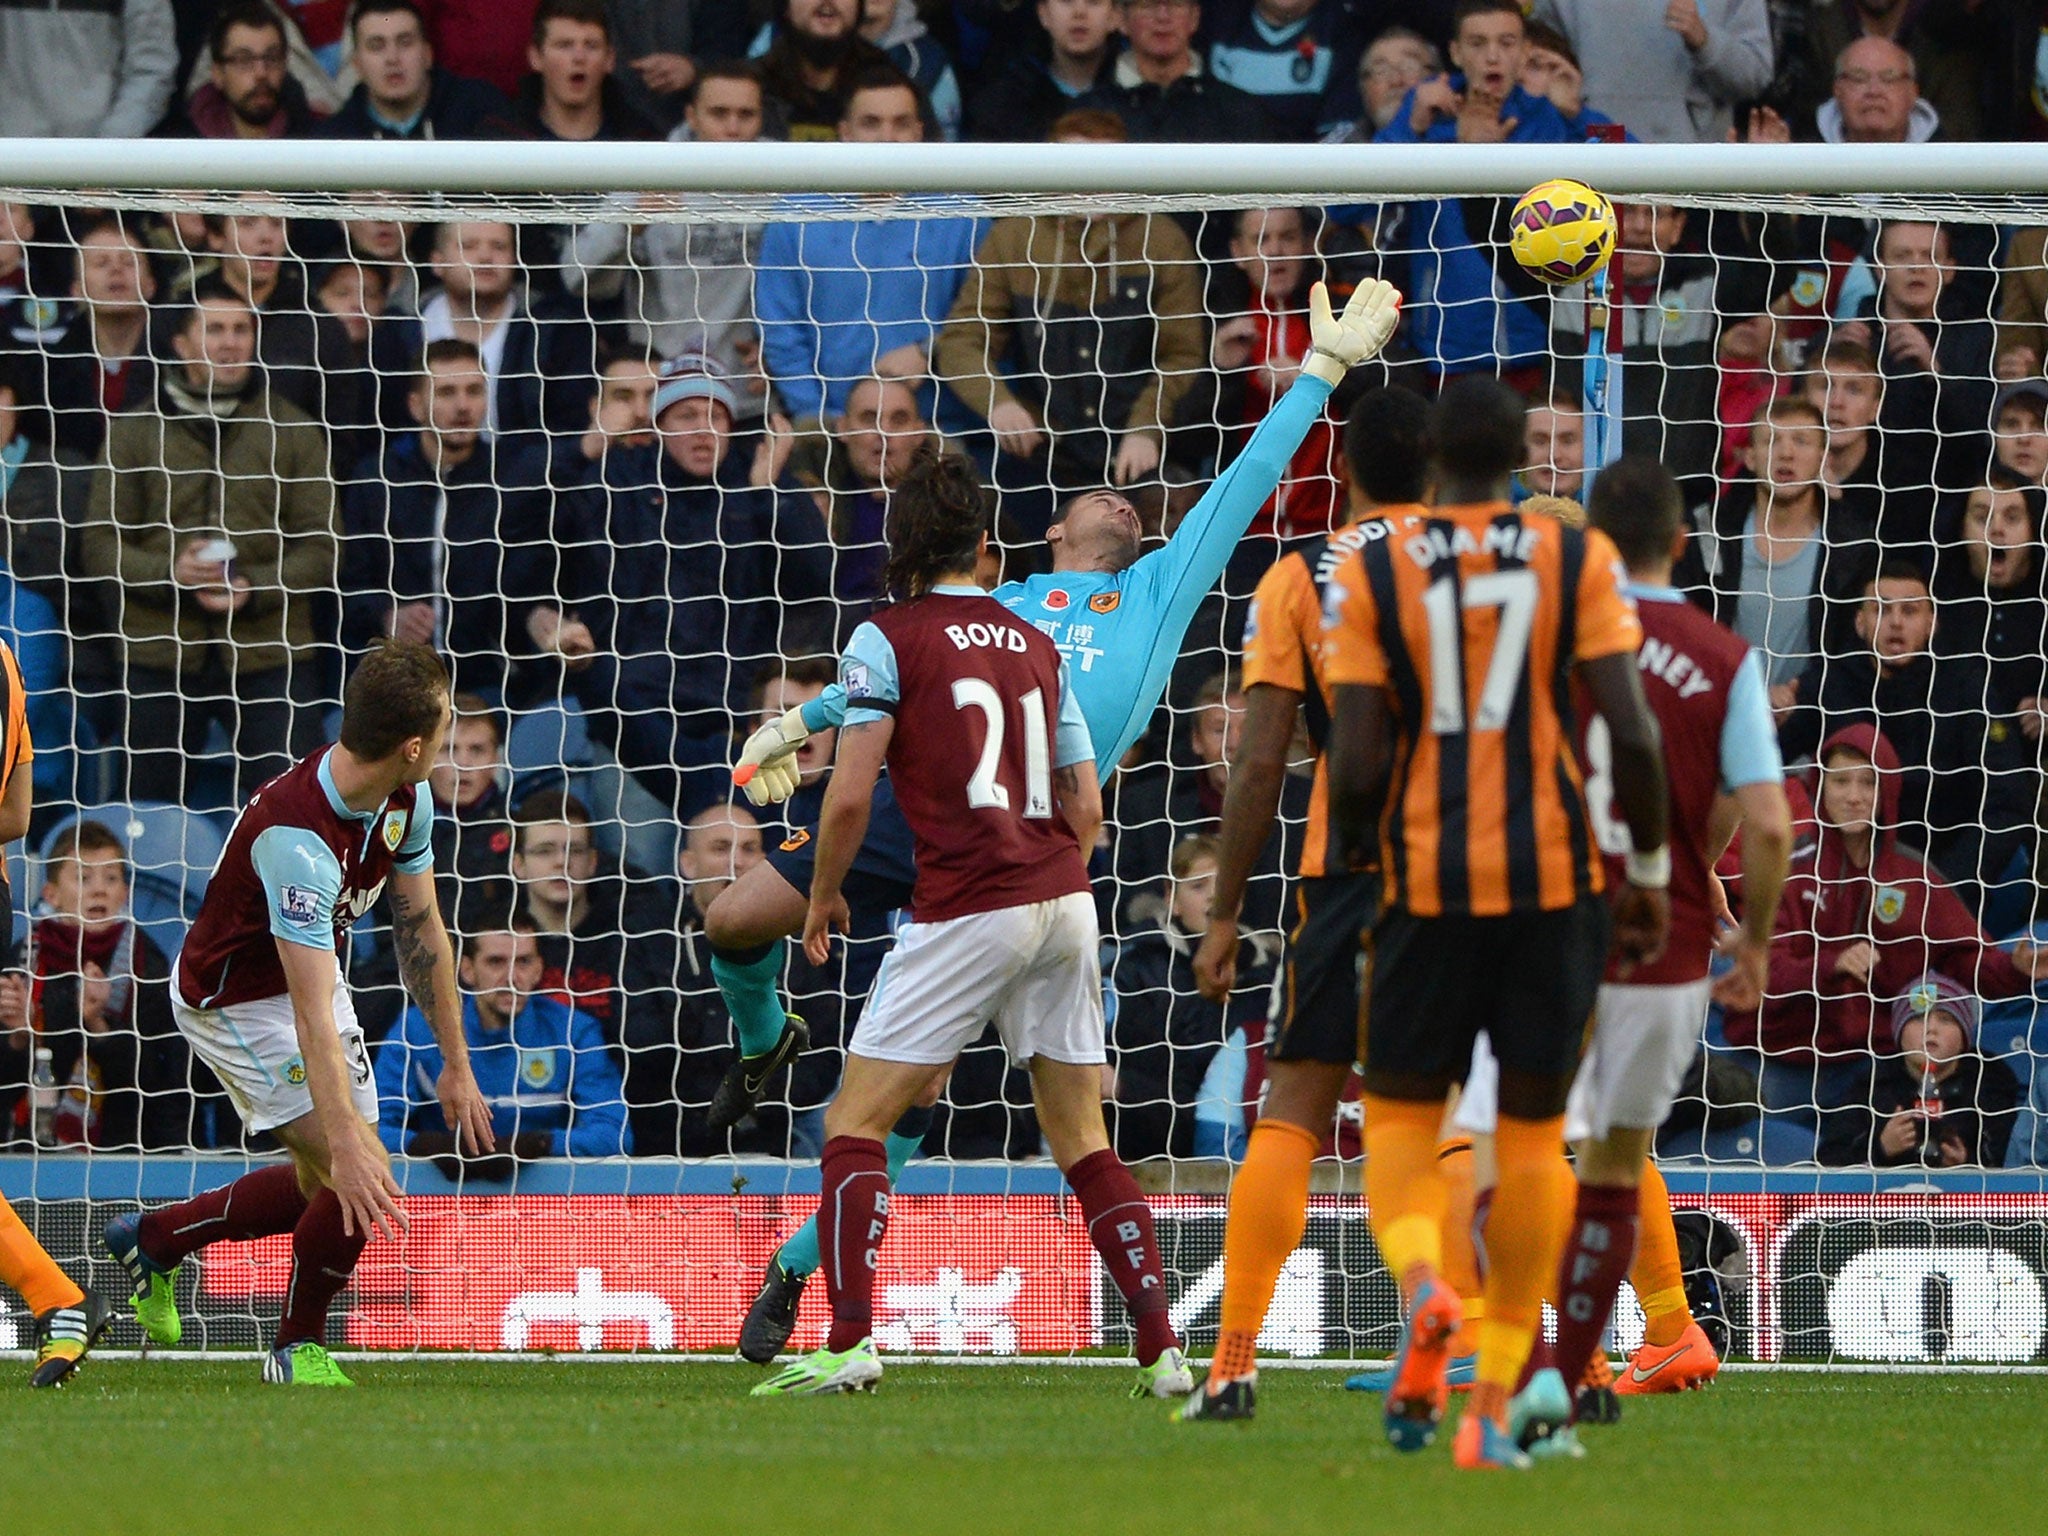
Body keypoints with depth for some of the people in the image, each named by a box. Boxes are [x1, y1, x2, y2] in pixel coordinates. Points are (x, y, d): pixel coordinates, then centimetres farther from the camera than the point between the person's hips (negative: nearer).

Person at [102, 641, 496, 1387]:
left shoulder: (406, 800, -11)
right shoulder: (296, 836, -38)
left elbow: (421, 932, 2)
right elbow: (311, 1015, -41)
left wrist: (456, 1063, 4)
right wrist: (346, 1141, -45)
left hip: (312, 974, 9)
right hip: (235, 1000, -9)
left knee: (327, 1188, 12)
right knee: (359, 1181, -16)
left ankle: (156, 1236, 33)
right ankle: (298, 1348, 6)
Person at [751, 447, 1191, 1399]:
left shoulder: (889, 639, -1)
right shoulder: (1036, 646, 16)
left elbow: (849, 796, -7)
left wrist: (825, 895, 10)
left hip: (967, 910, -5)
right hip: (1065, 898, 6)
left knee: (854, 1122, 1)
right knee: (1082, 1141, 12)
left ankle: (850, 1342, -10)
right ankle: (1163, 1349, 5)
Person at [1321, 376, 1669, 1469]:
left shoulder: (1372, 574, -2)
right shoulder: (1580, 560, -1)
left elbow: (1358, 761, -6)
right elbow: (1631, 732, -7)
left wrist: (1344, 864, 12)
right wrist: (1649, 869, 5)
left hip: (1427, 876, -1)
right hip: (1555, 877, 1)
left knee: (1400, 1112, 12)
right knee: (1530, 1131, 11)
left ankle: (1421, 1287, -20)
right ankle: (1497, 1399, 8)